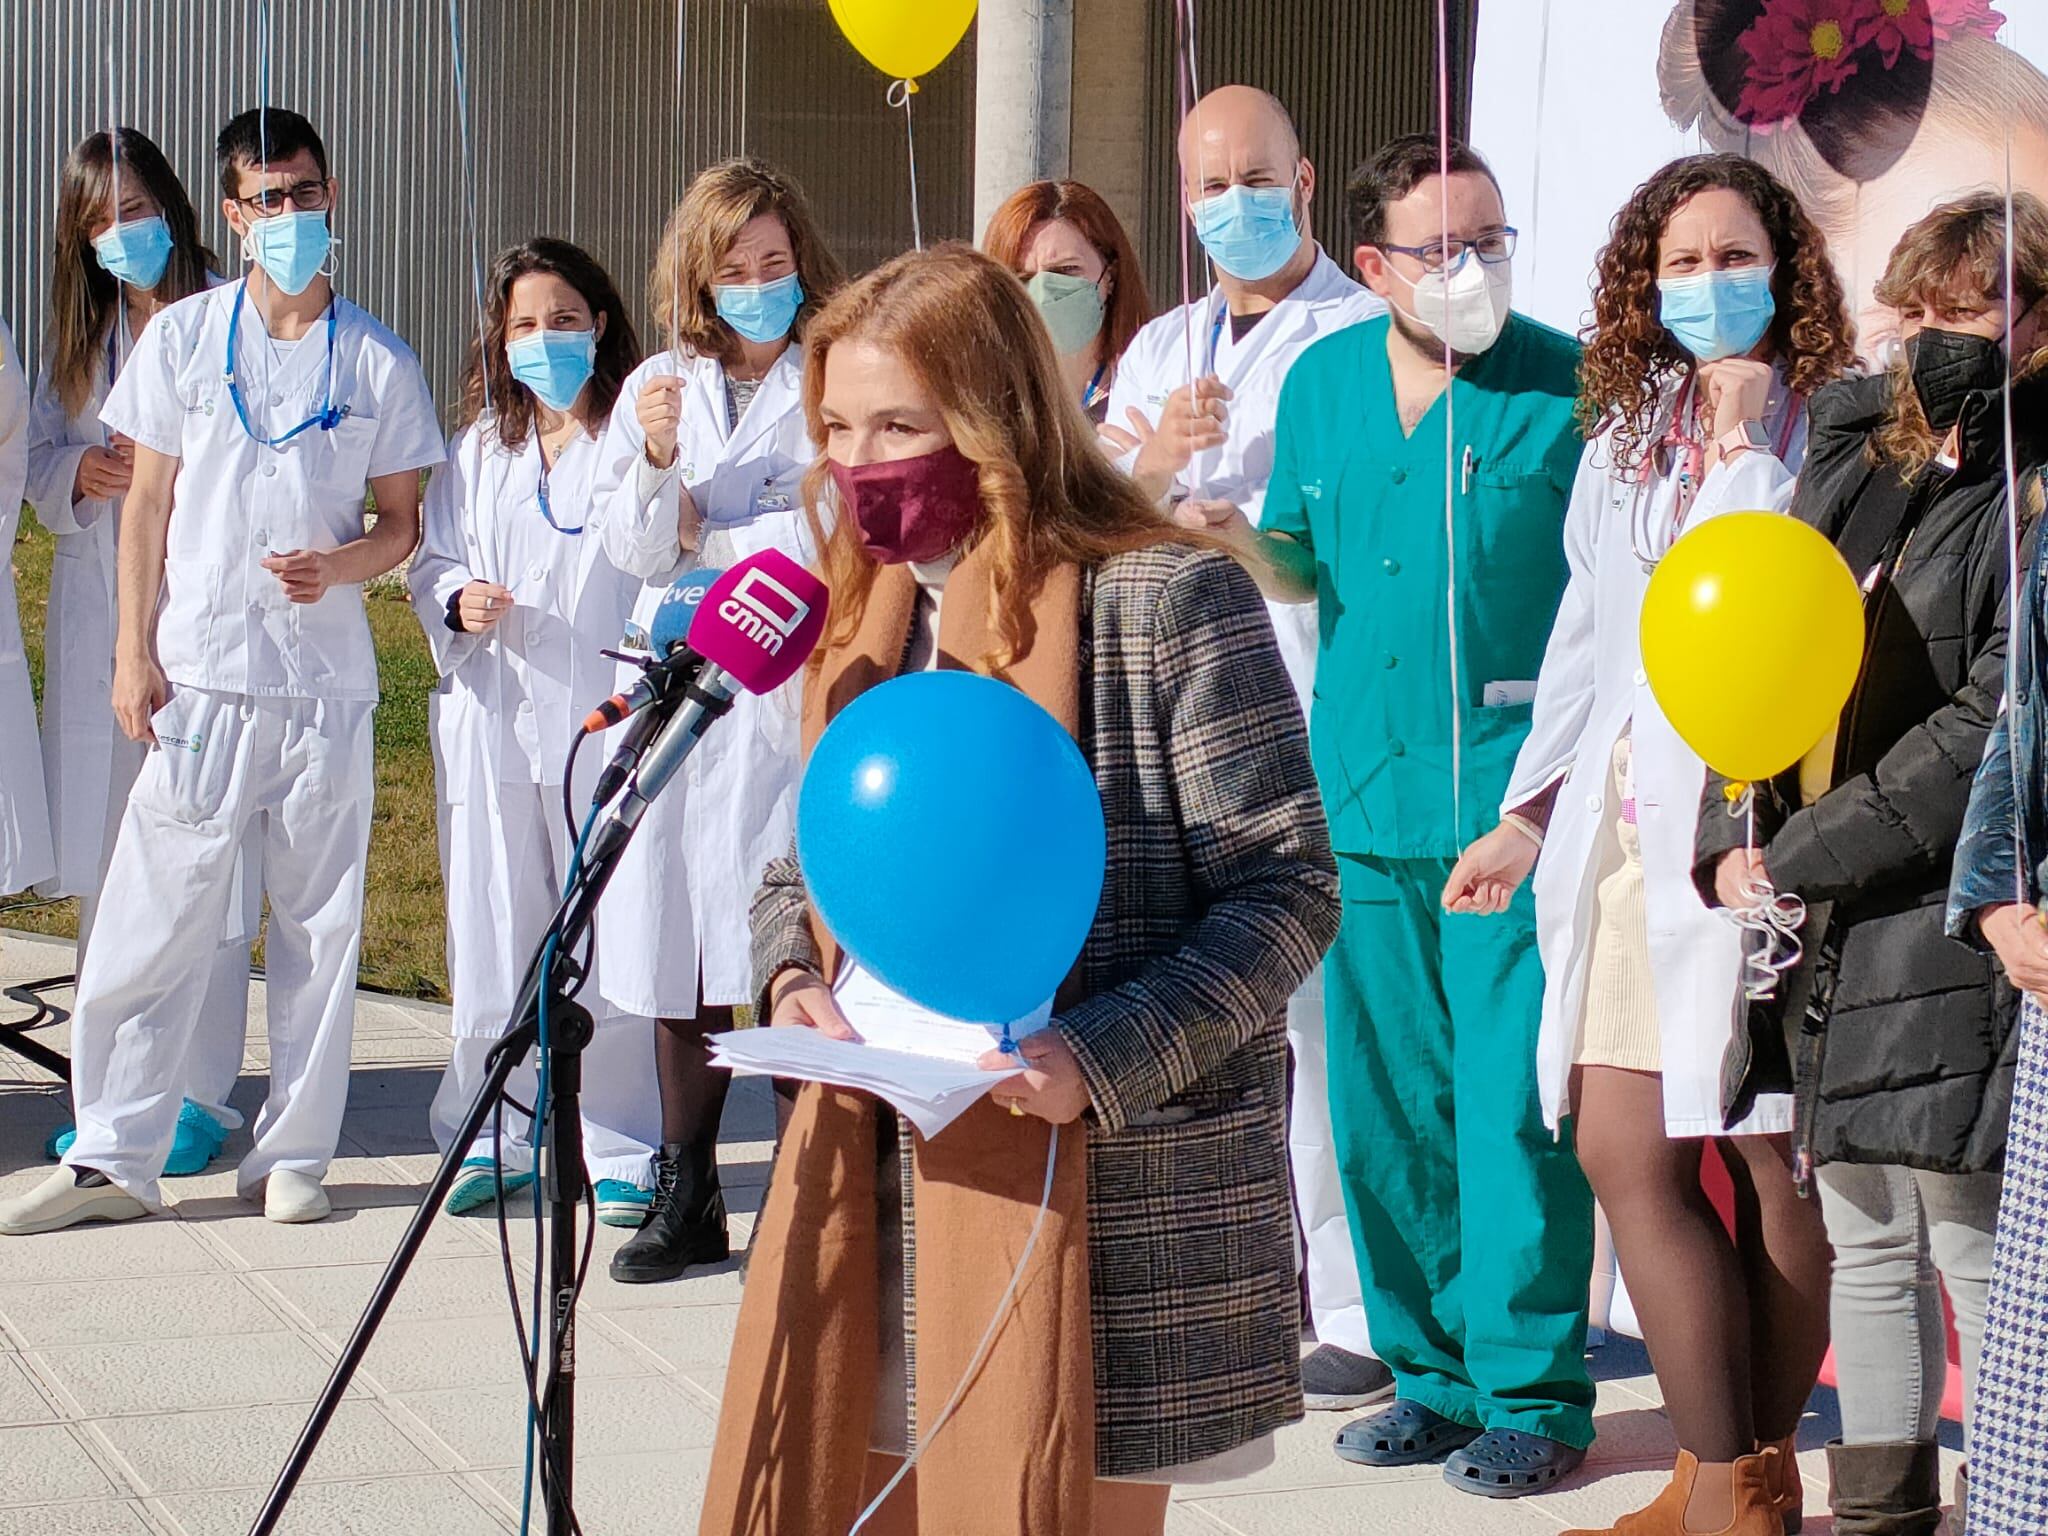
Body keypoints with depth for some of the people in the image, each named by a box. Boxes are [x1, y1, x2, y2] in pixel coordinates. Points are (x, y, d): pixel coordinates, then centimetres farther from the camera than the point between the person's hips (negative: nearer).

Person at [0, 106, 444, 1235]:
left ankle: (293, 1154, 15)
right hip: (199, 674, -1)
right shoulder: (184, 338, 6)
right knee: (153, 920, -1)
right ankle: (113, 1159, 9)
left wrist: (340, 565, -12)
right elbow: (148, 503, 6)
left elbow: (401, 520, 10)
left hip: (325, 678, 1)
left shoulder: (378, 364, 6)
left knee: (319, 921, 4)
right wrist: (134, 654, -1)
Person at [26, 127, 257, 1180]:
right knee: (102, 868, 8)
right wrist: (77, 473, -2)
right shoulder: (82, 336, 16)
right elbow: (34, 459, 19)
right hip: (96, 620, 6)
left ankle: (203, 1095, 4)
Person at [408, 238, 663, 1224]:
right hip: (493, 724, 4)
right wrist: (458, 600, -2)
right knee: (494, 937, 7)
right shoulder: (478, 450, 17)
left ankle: (621, 1151, 7)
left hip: (604, 717, -4)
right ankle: (496, 1137, 19)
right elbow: (429, 560, 20)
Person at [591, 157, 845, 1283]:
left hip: (795, 692, -4)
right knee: (679, 951, 6)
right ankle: (686, 1200, 15)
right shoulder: (658, 385, 15)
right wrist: (653, 460, -9)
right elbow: (628, 548, 9)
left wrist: (710, 536, -1)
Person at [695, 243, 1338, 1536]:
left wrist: (1100, 1058, -23)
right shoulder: (865, 615, 11)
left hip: (1105, 1195, -6)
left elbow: (1286, 890, -12)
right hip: (875, 1177, 6)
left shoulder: (1169, 597, -10)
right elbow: (802, 868, 19)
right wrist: (792, 978, -4)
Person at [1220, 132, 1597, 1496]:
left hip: (1516, 802, -5)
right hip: (1366, 801, 5)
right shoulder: (1321, 384, 10)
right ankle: (1434, 1374, 24)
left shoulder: (1569, 386, -4)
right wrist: (1239, 540, 0)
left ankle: (1532, 1394, 7)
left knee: (1514, 1103, -5)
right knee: (1384, 1109, 10)